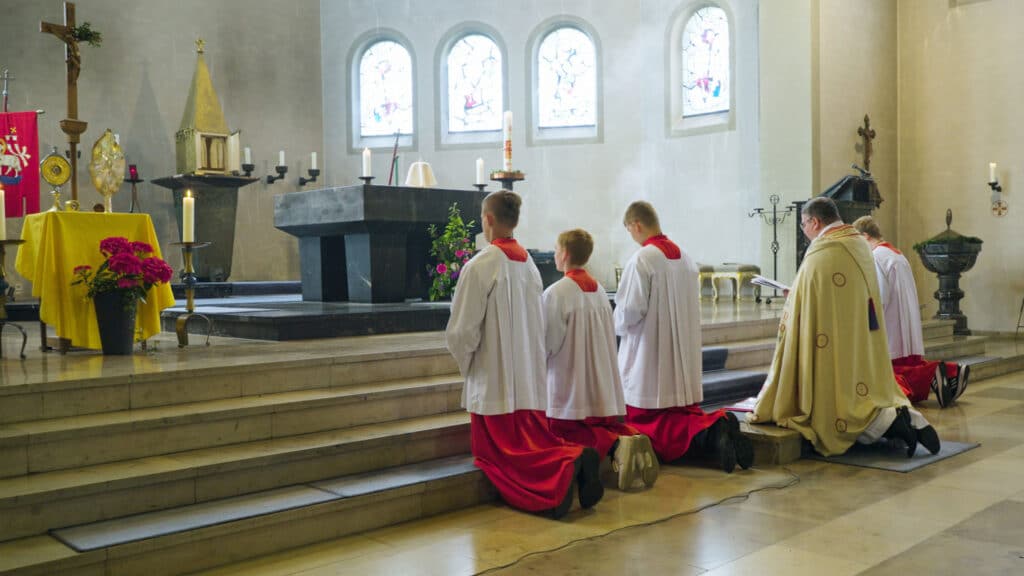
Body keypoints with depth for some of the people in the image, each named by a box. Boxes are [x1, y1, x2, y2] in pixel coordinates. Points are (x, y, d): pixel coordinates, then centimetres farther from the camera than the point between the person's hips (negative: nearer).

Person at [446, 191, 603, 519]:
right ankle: (574, 460, -15)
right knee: (538, 443, 14)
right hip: (532, 381, 7)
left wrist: (466, 363, 6)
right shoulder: (529, 263, 7)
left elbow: (462, 330, -13)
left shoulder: (480, 265, -15)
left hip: (493, 383, -7)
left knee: (498, 455, 1)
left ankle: (563, 471, -23)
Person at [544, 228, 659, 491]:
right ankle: (632, 440, -14)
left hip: (570, 386, -7)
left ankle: (615, 445, -24)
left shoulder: (556, 293, -15)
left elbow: (547, 342, -14)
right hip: (603, 385, 7)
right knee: (607, 425, 18)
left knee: (564, 432, 2)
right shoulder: (599, 290, 7)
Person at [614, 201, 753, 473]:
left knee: (646, 423, 1)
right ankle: (717, 423, -14)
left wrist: (617, 325, 3)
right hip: (684, 355, 7)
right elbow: (690, 306, 14)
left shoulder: (641, 259, -16)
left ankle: (707, 434, -23)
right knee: (684, 412, 16)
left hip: (650, 356, -7)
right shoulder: (684, 256, 8)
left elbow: (630, 310, -18)